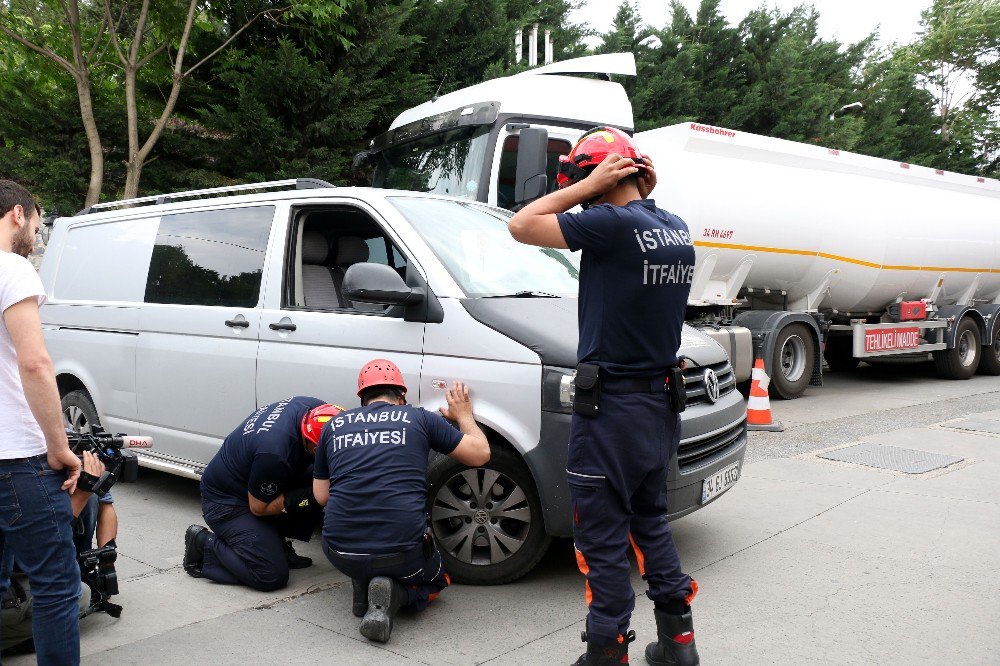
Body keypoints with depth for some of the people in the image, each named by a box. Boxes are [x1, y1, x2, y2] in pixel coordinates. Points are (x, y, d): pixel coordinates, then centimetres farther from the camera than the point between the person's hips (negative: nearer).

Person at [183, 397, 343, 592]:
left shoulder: (313, 408, -17)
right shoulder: (274, 453, -38)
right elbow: (258, 507, -19)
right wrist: (305, 497, -27)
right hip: (225, 501, -8)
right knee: (273, 576, -15)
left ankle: (278, 545, 3)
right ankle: (204, 543, 2)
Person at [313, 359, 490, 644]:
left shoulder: (334, 425, 11)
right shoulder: (419, 418, 4)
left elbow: (322, 496, 17)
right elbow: (480, 454, 11)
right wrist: (463, 415, 28)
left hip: (340, 554, 3)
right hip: (402, 553, -3)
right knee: (437, 579, 31)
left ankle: (363, 589, 8)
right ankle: (394, 596, -1)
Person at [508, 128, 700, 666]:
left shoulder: (613, 224, -20)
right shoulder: (676, 229, 5)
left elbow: (521, 226, -14)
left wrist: (590, 186, -9)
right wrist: (641, 196, 10)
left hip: (611, 409, -8)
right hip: (661, 403, 9)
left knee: (604, 540, 4)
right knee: (650, 519, 22)